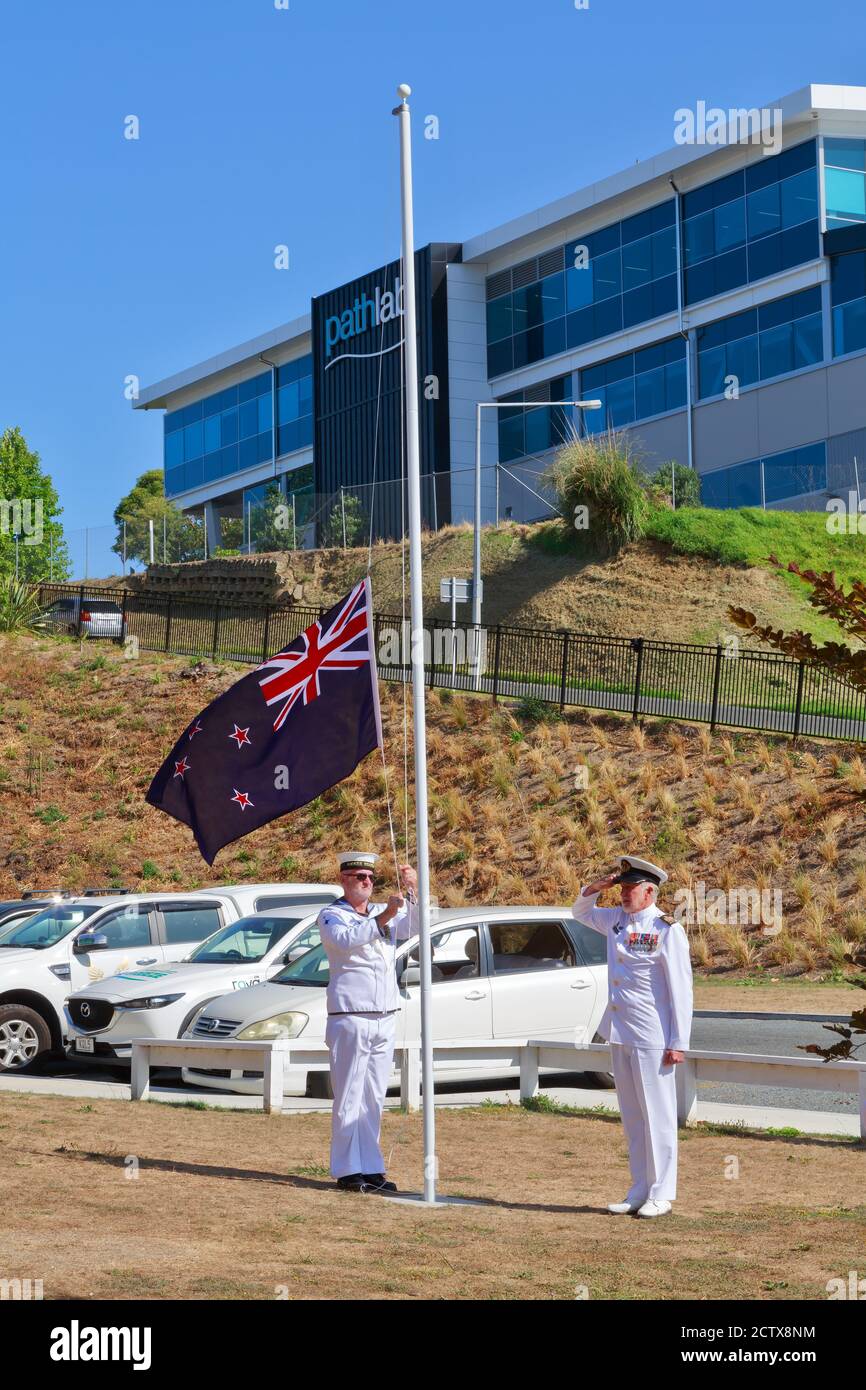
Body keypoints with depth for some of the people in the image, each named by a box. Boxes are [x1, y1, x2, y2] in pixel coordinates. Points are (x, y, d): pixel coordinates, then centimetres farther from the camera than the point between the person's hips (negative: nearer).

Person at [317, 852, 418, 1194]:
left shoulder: (384, 912, 18)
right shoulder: (331, 915, 0)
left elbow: (415, 928, 3)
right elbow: (345, 940, -21)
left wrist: (412, 892, -11)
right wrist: (382, 919, -30)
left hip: (385, 1019, 6)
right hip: (350, 1017, -6)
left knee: (374, 1099, 7)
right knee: (348, 1098, -7)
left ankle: (370, 1169, 10)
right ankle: (347, 1170, -5)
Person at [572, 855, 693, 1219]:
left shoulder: (667, 930, -11)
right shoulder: (617, 920, 10)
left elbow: (680, 990, -13)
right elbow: (581, 912, 30)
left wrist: (679, 1043, -16)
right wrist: (596, 887, 8)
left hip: (651, 1038, -8)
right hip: (620, 1034, 8)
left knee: (656, 1116, -3)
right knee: (631, 1117, 11)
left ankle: (661, 1195, 2)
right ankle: (639, 1192, 18)